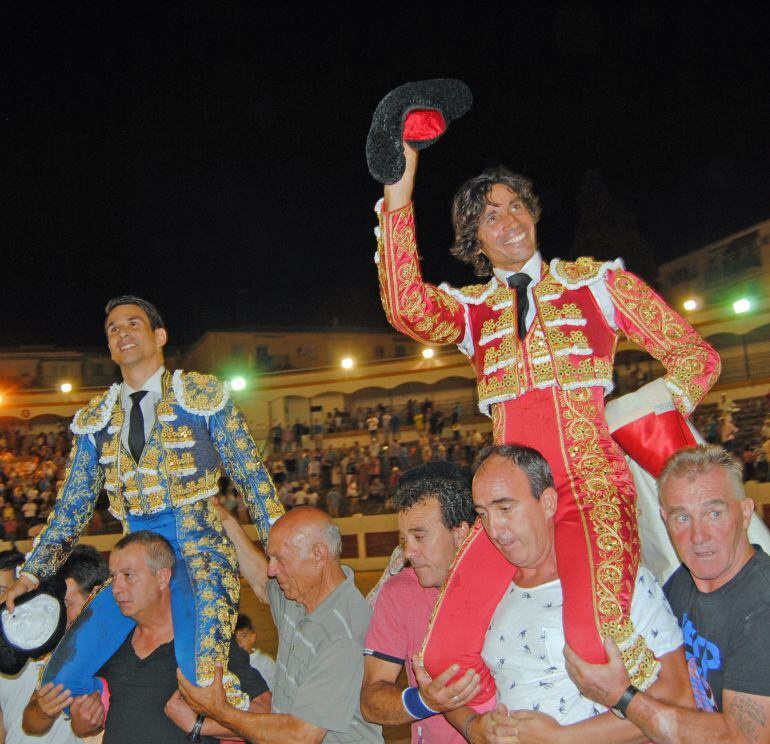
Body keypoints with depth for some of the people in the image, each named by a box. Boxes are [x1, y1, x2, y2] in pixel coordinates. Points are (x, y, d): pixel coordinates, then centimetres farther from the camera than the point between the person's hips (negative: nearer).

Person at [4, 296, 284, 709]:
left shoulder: (202, 395, 2)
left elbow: (251, 476, 2)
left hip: (199, 553, -5)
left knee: (202, 679, -23)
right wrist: (32, 573, 8)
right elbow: (72, 506, 18)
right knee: (61, 678, -4)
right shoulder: (96, 419, 14)